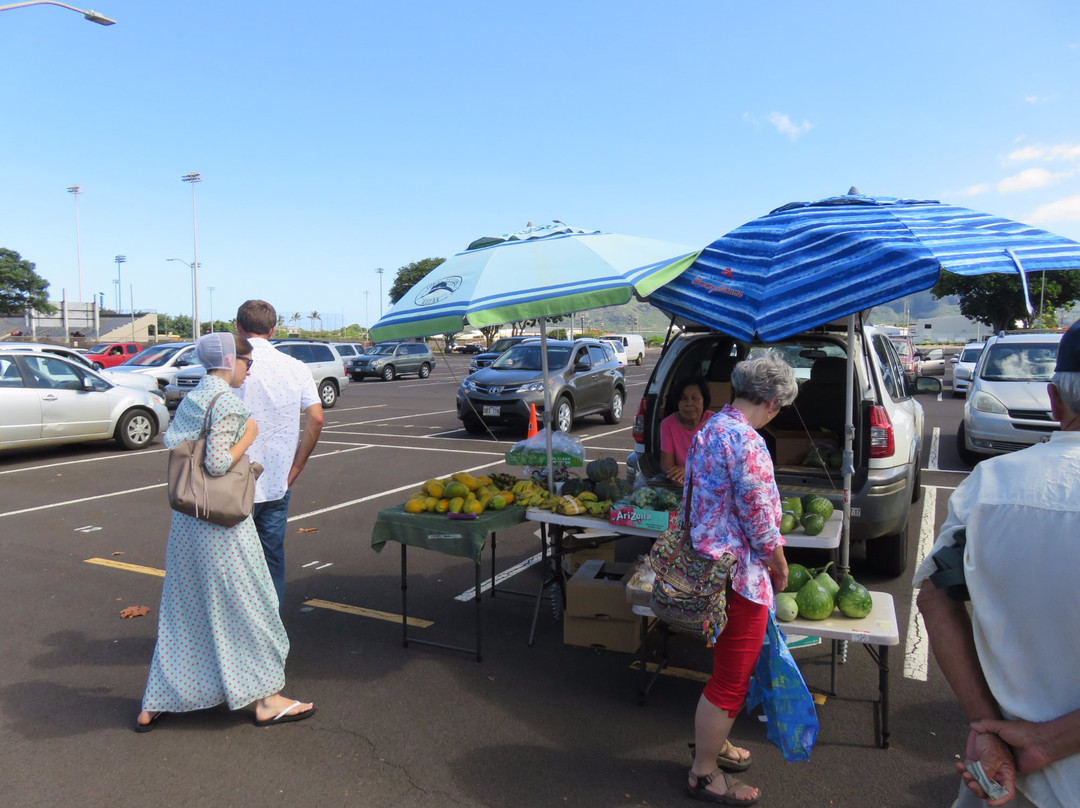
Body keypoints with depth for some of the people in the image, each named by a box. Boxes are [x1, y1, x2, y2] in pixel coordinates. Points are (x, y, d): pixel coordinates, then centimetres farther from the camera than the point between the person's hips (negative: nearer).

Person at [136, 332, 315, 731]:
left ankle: (153, 706, 26)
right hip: (222, 523, -9)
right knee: (246, 605, 4)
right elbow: (218, 463, -22)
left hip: (186, 518, 9)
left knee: (182, 609, 17)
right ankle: (266, 699, 16)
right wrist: (249, 435, -10)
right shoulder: (227, 403, -16)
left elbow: (167, 440, 9)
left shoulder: (190, 399, 11)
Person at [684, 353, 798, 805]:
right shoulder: (747, 443, -24)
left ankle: (712, 743, 43)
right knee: (731, 679, 7)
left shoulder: (709, 429, 6)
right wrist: (780, 567, -1)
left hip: (707, 561, 10)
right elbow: (760, 521, -19)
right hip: (740, 573, -10)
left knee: (730, 668, 26)